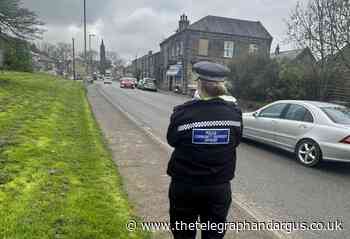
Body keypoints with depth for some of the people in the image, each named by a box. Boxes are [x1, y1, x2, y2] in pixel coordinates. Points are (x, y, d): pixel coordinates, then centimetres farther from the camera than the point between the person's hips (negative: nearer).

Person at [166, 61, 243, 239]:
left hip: (185, 186, -2)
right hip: (219, 187, 2)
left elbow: (172, 140, -2)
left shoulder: (183, 112, -18)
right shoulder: (234, 112, -10)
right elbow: (236, 142, 4)